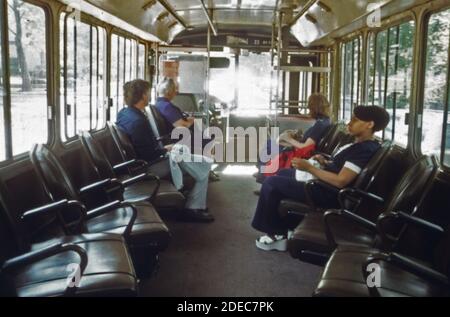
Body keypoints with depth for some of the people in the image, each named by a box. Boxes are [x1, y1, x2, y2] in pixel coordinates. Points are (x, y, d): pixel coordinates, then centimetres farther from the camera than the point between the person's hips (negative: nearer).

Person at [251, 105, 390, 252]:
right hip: (323, 183, 11)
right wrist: (324, 163, 2)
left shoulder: (365, 150, -22)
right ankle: (282, 228, 19)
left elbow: (340, 181, -29)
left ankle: (276, 234, 5)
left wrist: (309, 167, -23)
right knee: (283, 173, 23)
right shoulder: (361, 145, 9)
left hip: (327, 194, -11)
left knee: (271, 183, -9)